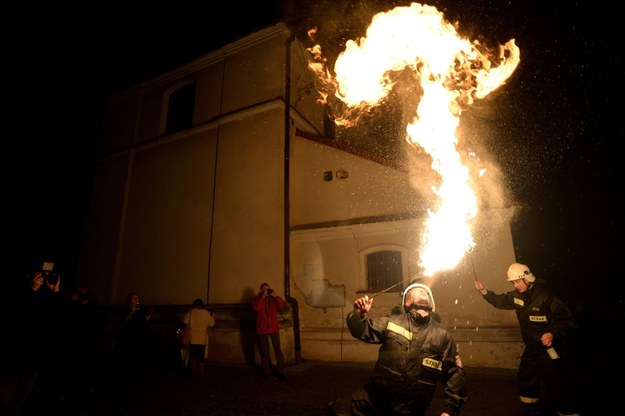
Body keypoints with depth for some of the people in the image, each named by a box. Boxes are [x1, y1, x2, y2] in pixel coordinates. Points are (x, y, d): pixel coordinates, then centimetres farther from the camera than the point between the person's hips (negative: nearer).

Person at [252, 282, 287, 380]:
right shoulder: (257, 299, 0)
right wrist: (262, 297, -22)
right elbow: (256, 308, -21)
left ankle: (280, 371, 8)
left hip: (274, 328, 1)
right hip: (262, 329, -1)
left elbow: (283, 305, -10)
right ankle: (266, 371, 23)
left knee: (278, 349, -2)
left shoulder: (273, 299, 4)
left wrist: (275, 296, -17)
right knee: (264, 351, 8)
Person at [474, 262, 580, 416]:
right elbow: (500, 301, 16)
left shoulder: (547, 297, -23)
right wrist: (484, 291, 3)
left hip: (551, 350, -8)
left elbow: (569, 322, -23)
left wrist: (554, 334, -38)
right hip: (532, 349, 8)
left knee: (560, 390, -4)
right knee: (525, 383, 20)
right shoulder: (517, 295, 0)